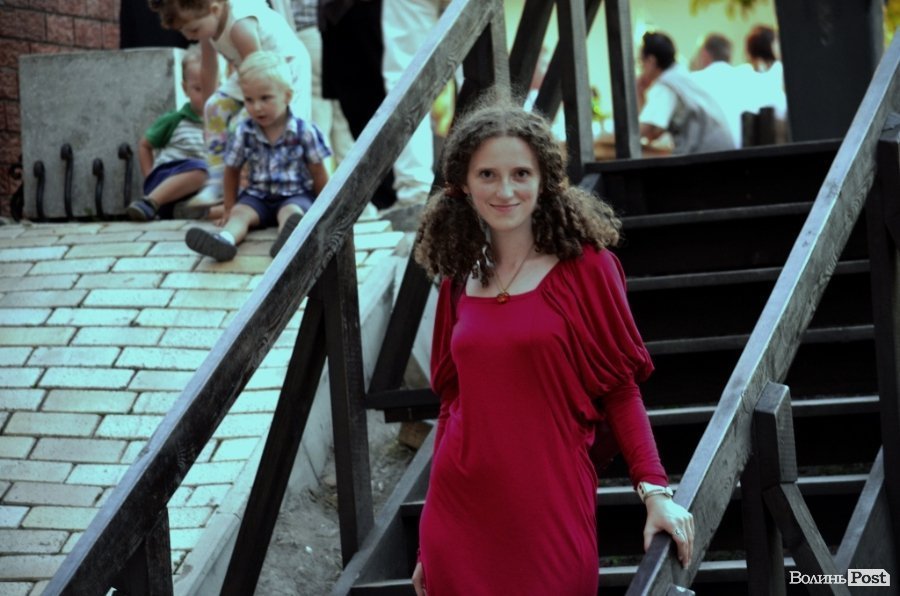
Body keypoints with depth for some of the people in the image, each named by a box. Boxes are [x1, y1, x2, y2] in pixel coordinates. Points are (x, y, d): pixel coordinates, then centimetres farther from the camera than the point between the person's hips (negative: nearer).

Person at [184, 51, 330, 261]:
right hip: (258, 196, 3)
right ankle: (225, 240, -58)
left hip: (296, 195, -3)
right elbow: (232, 171, 11)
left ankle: (287, 238, -69)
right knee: (240, 212, -25)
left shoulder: (304, 131, -9)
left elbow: (319, 173, -1)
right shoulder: (244, 133, -2)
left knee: (290, 212, -34)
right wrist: (229, 208, 12)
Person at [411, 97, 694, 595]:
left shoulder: (583, 266, -3)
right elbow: (452, 401, 14)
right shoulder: (458, 281, 8)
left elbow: (620, 389, -3)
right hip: (461, 513, 3)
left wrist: (654, 490, -14)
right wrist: (430, 539, 16)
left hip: (551, 512, -3)